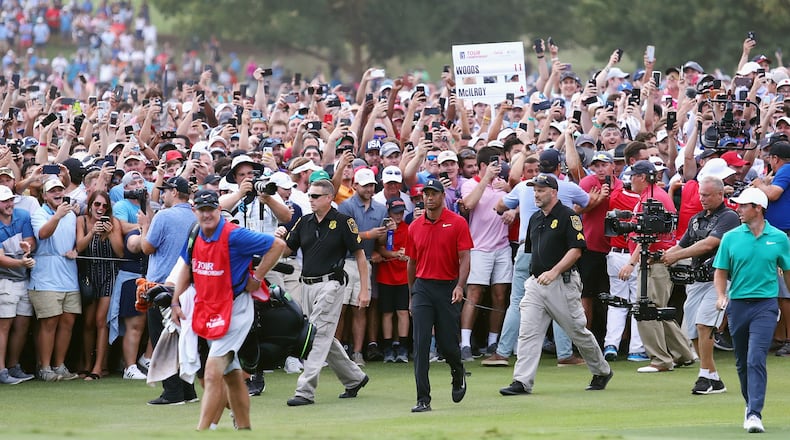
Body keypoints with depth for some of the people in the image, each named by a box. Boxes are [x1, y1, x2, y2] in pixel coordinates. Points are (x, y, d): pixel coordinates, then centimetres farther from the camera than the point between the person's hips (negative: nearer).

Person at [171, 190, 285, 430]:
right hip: (207, 310, 8)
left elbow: (277, 245, -14)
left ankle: (202, 431, -17)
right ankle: (244, 428, 25)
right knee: (232, 375, 16)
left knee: (213, 373, -16)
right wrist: (175, 302, 13)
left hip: (234, 309, -8)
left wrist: (256, 277, -12)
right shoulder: (194, 237, 4)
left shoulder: (234, 235, -18)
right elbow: (187, 269, 20)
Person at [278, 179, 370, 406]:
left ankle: (305, 391, -15)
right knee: (325, 338, 14)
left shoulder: (343, 222, -6)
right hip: (308, 285, 7)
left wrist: (364, 289, -6)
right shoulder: (305, 222, 10)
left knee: (318, 335, -12)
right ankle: (354, 378, 31)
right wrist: (279, 240, -13)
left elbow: (359, 255, -3)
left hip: (330, 283, -7)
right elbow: (286, 250, 11)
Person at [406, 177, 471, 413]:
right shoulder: (415, 227, 8)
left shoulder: (457, 223, -3)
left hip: (448, 288, -2)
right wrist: (412, 294, 20)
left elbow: (464, 258, -6)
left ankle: (458, 373, 38)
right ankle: (423, 399, -9)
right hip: (423, 287, 2)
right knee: (421, 344, -8)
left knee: (448, 344, 3)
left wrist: (460, 286, -20)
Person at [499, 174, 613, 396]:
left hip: (562, 284, -6)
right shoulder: (535, 219, 15)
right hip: (536, 283, 6)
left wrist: (554, 272, -22)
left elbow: (576, 250, -14)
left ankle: (602, 372, 24)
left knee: (578, 331, 4)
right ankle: (522, 382, -10)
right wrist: (533, 276, 17)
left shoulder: (568, 216, -8)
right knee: (527, 333, -6)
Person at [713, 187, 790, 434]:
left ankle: (754, 414, -20)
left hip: (765, 305, -3)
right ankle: (751, 405, 32)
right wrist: (721, 296, -9)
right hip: (737, 303, 3)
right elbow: (721, 272, 7)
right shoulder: (730, 238, 3)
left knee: (756, 359, -16)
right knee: (742, 362, 12)